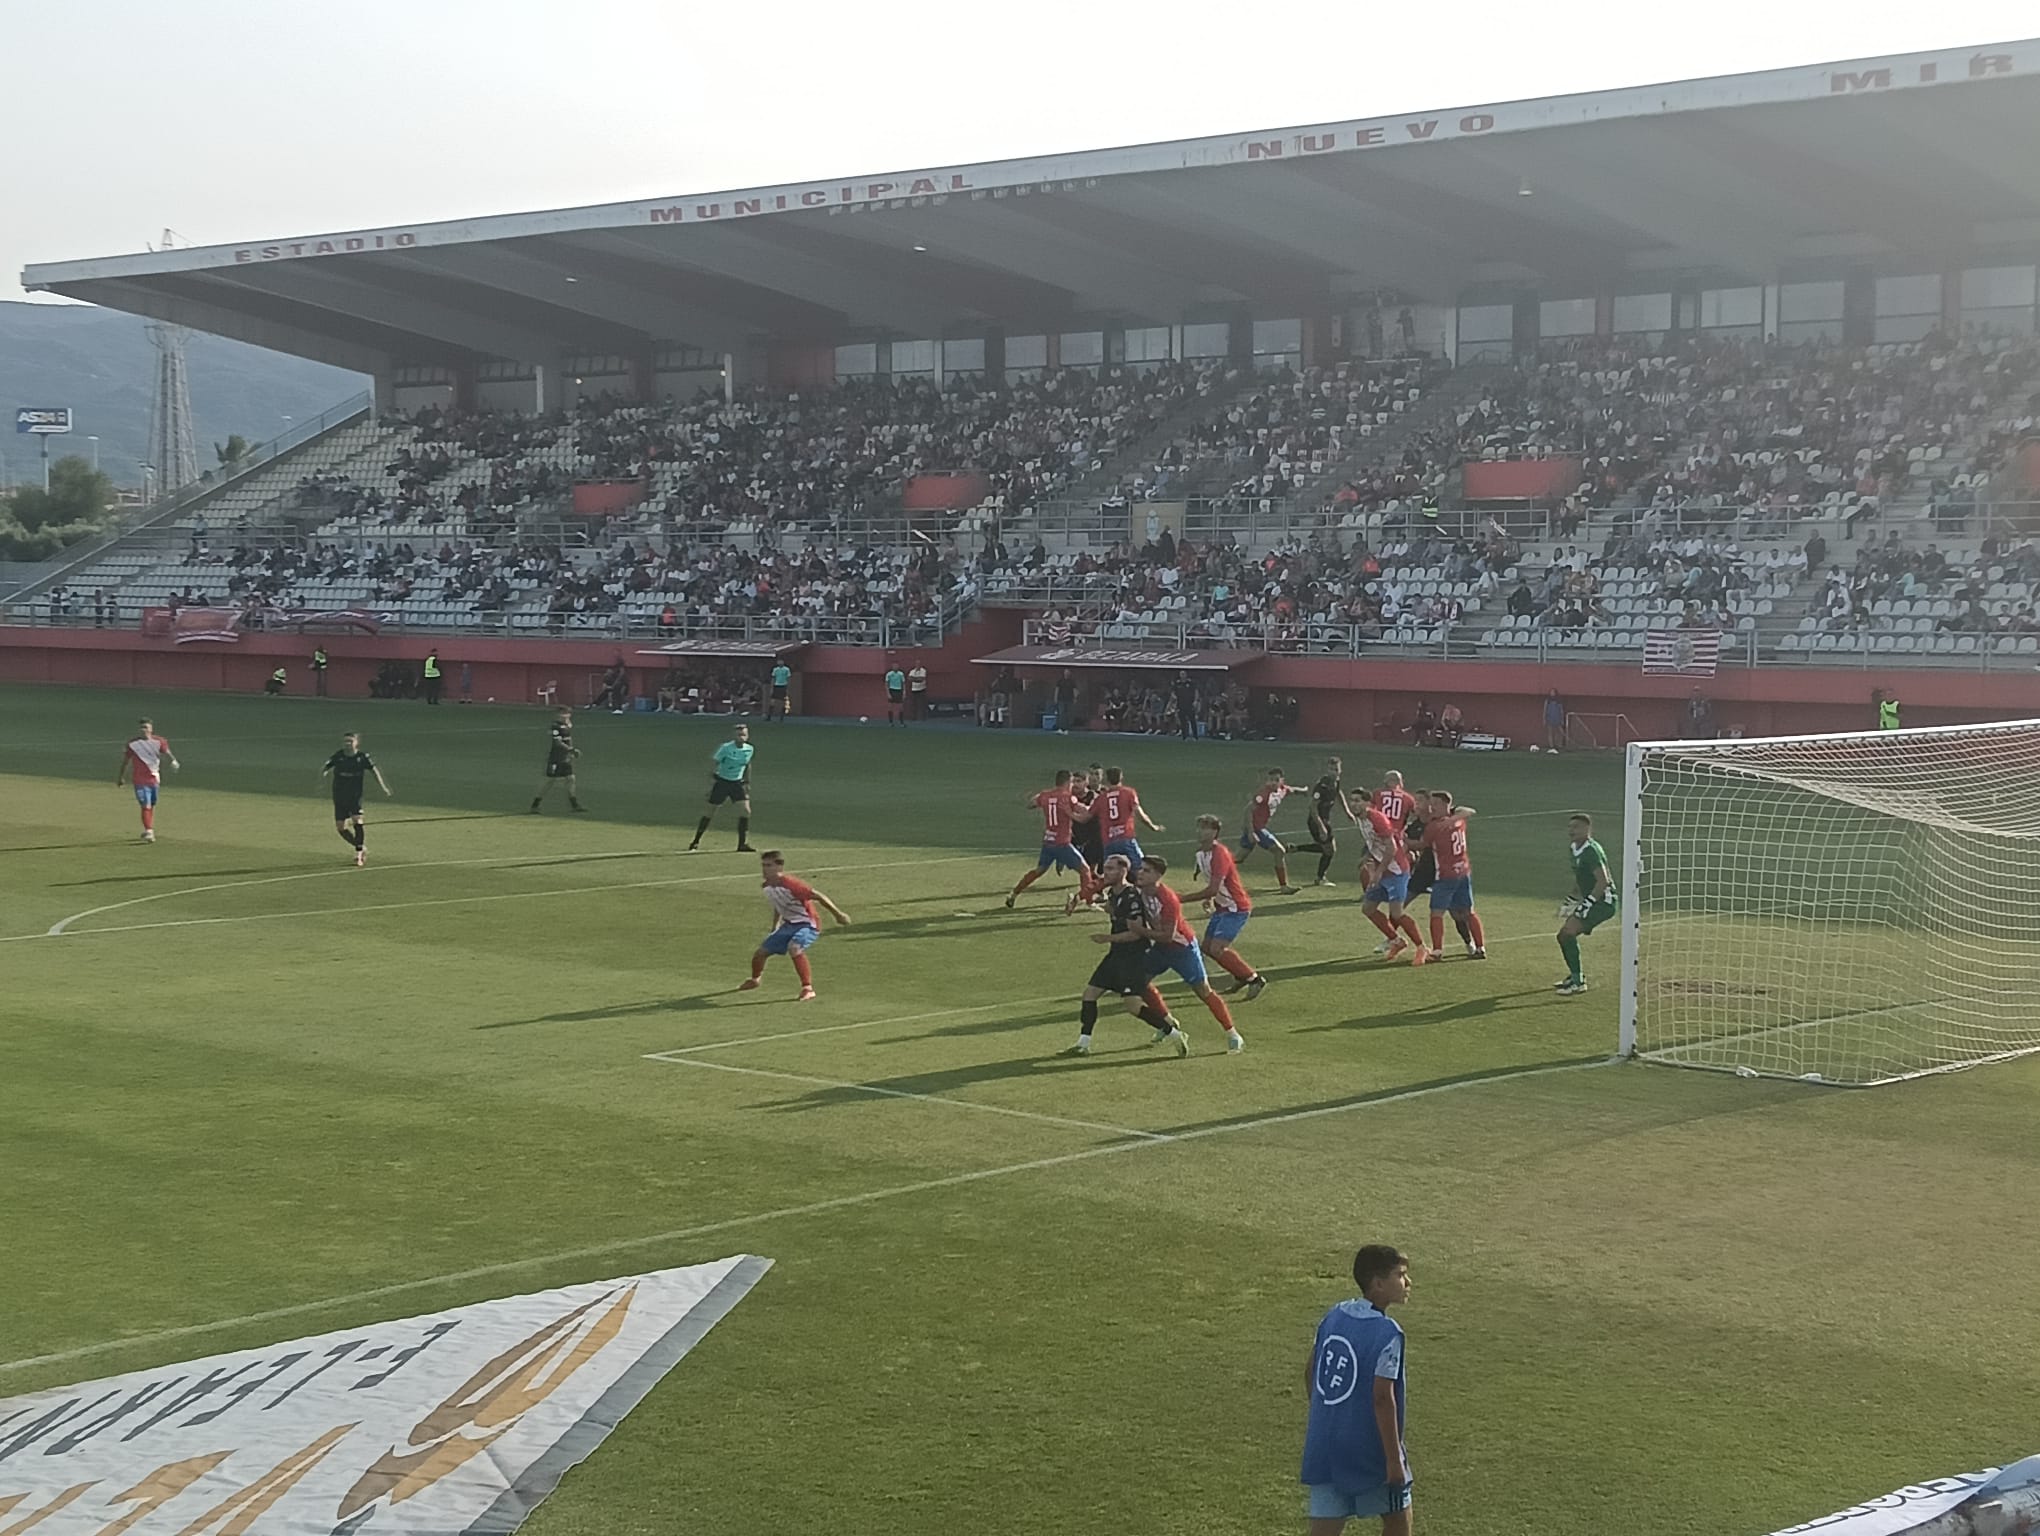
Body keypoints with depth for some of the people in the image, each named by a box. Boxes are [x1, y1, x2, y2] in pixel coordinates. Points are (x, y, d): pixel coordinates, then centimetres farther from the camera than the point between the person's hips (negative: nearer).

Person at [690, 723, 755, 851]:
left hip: (737, 783, 4)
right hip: (721, 782, -4)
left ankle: (743, 844, -3)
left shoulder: (750, 749, -2)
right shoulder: (725, 748, -17)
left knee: (745, 811, -11)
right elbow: (714, 765, -11)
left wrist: (747, 782, 17)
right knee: (710, 813, 2)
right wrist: (710, 782, -15)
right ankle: (696, 841, 17)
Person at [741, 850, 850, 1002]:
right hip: (789, 925, 8)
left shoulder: (790, 885, -29)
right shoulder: (767, 887, -2)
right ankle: (754, 979, 44)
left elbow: (817, 896, -25)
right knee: (761, 951, 10)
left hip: (807, 925, -8)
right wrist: (774, 930, 27)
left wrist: (838, 914, -23)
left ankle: (808, 989, -30)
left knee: (794, 948, -37)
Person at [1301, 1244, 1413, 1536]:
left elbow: (1311, 1373, 13)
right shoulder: (1387, 1333, -17)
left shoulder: (1334, 1316, 4)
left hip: (1324, 1445, 6)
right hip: (1368, 1449, -6)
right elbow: (1382, 1398, -21)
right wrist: (1394, 1459, -16)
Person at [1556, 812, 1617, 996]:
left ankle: (1578, 982, -16)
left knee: (1568, 932, -20)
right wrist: (1572, 902, 22)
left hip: (1603, 902, -10)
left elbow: (1603, 881, -25)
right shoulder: (1575, 849, 12)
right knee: (1563, 935, 15)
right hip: (1591, 900, 10)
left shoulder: (1592, 851, -18)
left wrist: (1585, 905, -25)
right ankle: (1575, 975, 33)